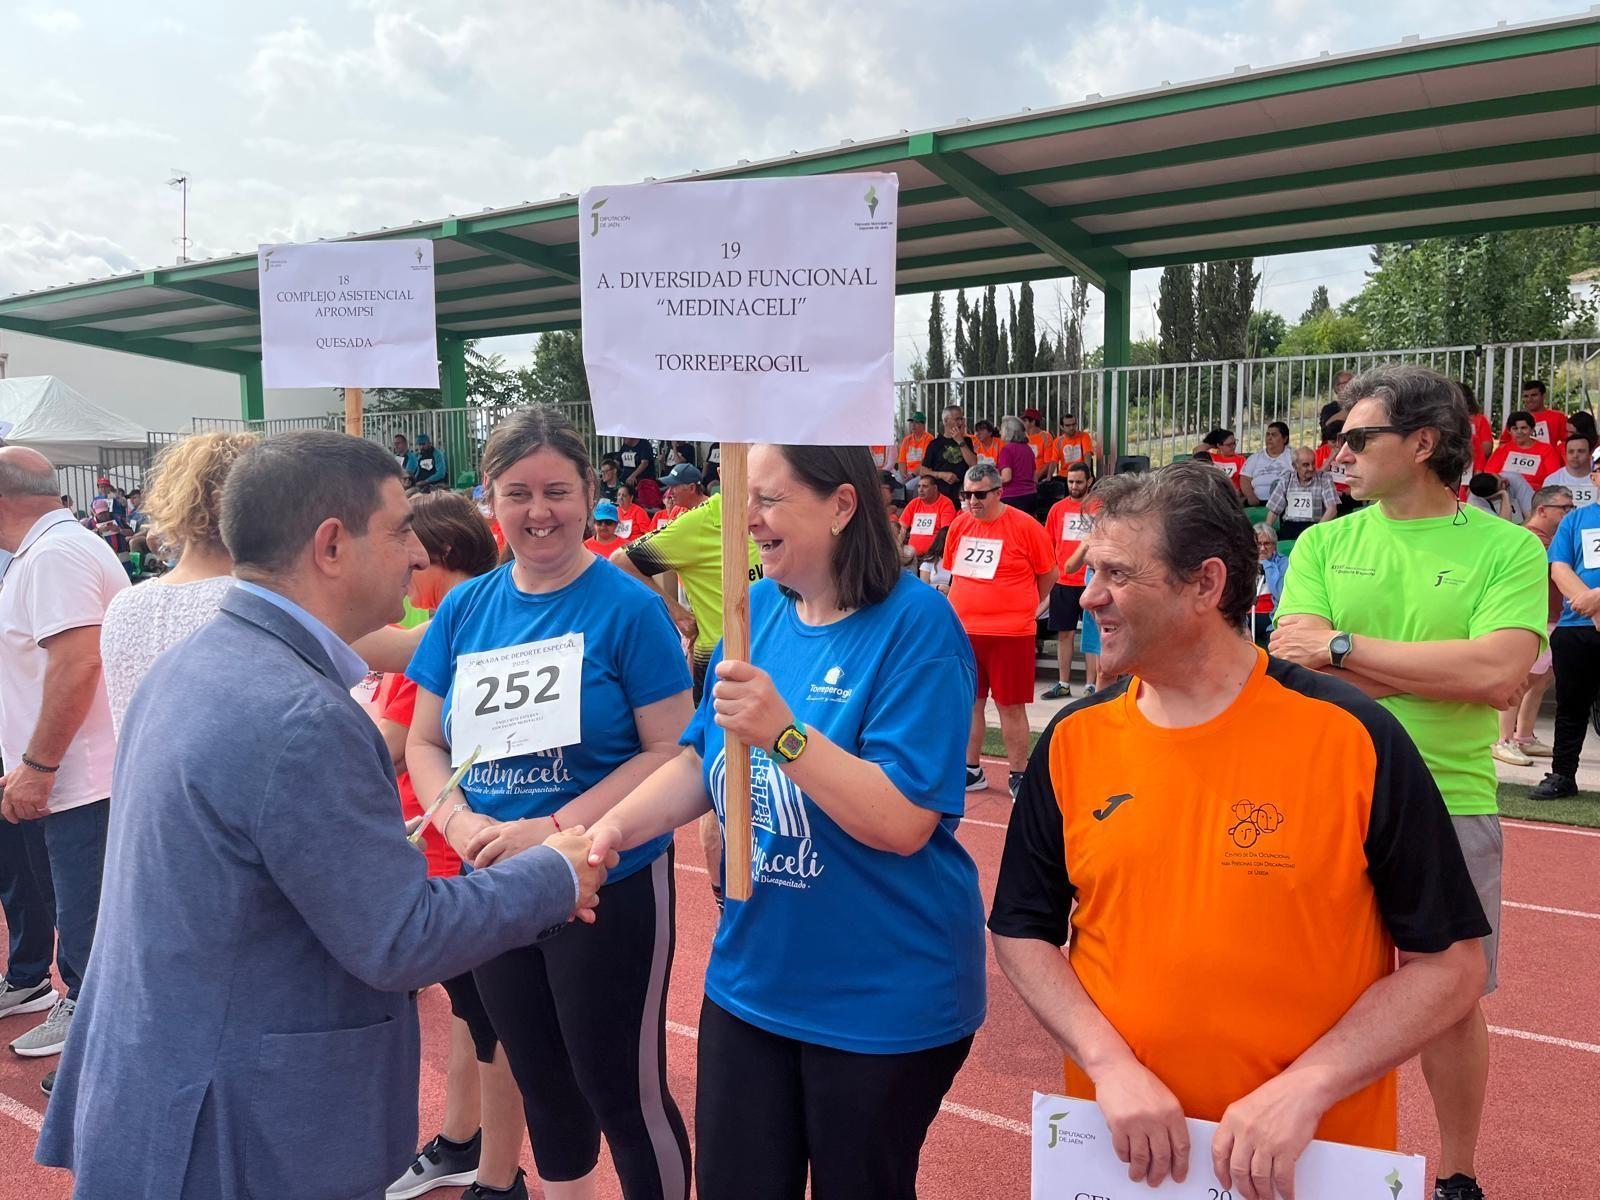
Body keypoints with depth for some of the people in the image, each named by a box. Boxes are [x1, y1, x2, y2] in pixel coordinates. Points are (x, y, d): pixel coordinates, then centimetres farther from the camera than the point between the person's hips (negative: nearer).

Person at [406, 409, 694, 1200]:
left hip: (610, 886, -5)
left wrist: (559, 830, -22)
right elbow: (423, 742, 7)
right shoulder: (465, 607, 2)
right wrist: (459, 822, -13)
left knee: (623, 1091, 8)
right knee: (543, 1087, 22)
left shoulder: (628, 607, -12)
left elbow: (672, 751, -14)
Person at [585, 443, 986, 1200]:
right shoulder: (758, 611, 1)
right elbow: (701, 763, 7)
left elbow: (903, 822, -24)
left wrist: (783, 734, -34)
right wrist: (606, 832, -8)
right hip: (749, 980, 6)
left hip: (881, 1002, -5)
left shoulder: (915, 624, -19)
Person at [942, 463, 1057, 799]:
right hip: (963, 630, 5)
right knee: (969, 703, 12)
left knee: (1011, 706, 3)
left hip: (1009, 633, -5)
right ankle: (971, 771, 25)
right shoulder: (959, 525, 5)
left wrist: (1022, 607, 9)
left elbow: (1048, 575, 1)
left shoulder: (1025, 526, -9)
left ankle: (1018, 775, 15)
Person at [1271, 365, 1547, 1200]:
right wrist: (1444, 671, -13)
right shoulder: (1322, 544, 2)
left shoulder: (1507, 549, -4)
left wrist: (1344, 645, -16)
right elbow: (1295, 661, -11)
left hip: (1451, 807, -1)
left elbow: (1500, 676, -19)